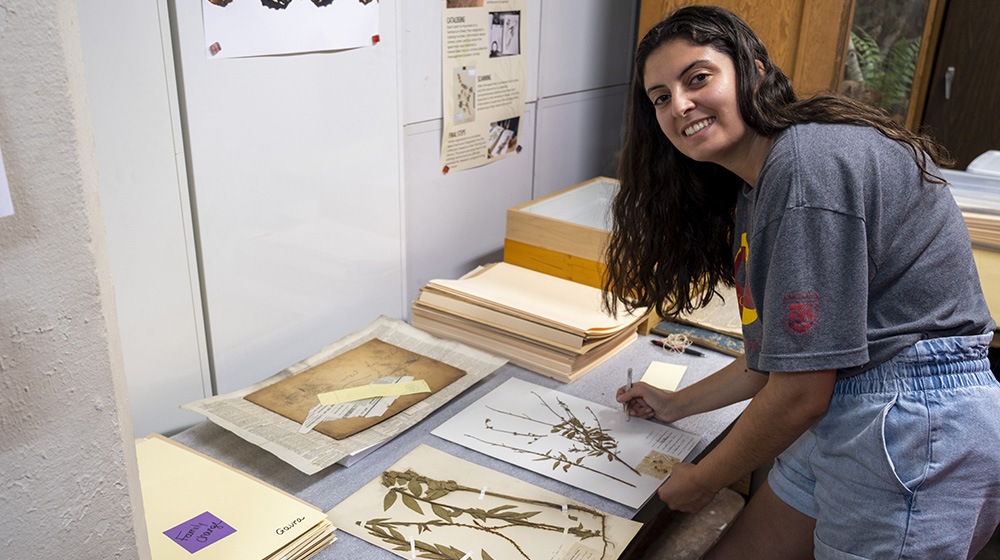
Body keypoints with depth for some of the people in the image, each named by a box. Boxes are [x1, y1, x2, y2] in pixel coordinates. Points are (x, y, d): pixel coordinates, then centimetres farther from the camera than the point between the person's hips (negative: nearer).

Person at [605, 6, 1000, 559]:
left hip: (917, 431, -9)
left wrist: (701, 482, -5)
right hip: (839, 422, 9)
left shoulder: (810, 164, -21)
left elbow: (800, 392, -20)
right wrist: (676, 404, 24)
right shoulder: (755, 185, 9)